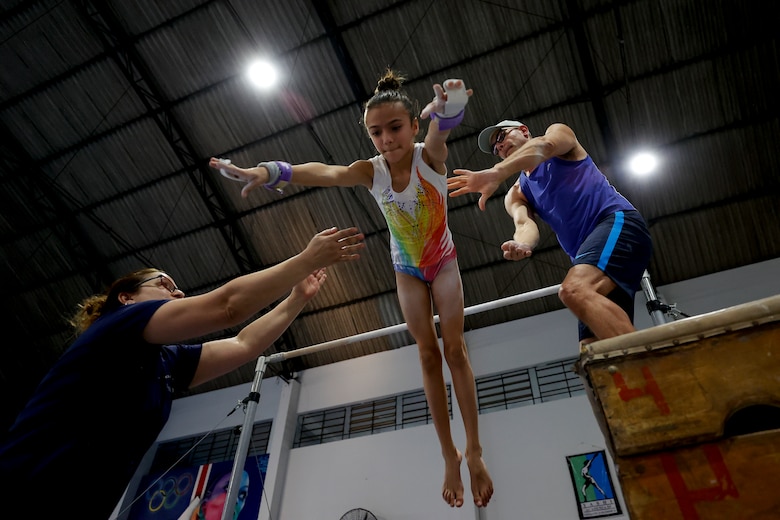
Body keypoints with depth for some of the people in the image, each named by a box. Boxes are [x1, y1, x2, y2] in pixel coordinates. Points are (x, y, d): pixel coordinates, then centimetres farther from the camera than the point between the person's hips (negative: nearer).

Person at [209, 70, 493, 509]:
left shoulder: (430, 156, -27)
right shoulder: (371, 171, -23)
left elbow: (441, 131, -51)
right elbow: (325, 173, -43)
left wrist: (449, 107, -76)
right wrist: (269, 171, -63)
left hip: (443, 262, -2)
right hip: (407, 269, 2)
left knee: (455, 349, -4)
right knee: (429, 355, 3)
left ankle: (475, 451, 8)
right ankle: (450, 455, 14)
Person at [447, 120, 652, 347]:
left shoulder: (558, 132, 15)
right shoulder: (516, 195, 24)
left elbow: (543, 146, -12)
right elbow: (525, 224, 1)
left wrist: (496, 173, -31)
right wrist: (521, 244, -25)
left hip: (617, 221, -6)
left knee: (574, 291, -33)